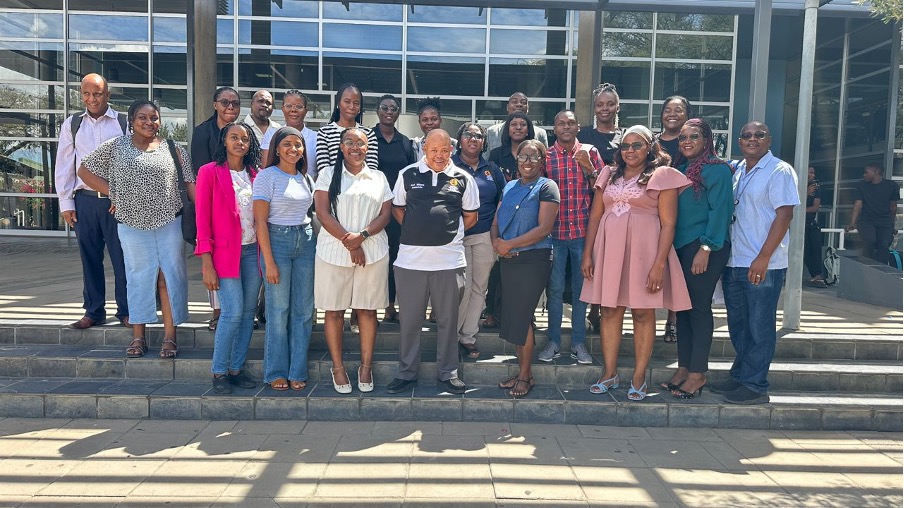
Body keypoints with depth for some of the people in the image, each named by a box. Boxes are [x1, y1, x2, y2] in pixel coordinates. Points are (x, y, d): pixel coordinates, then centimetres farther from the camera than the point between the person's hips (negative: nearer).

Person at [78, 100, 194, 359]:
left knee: (170, 276, 1)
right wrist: (113, 192, 1)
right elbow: (84, 170, 11)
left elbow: (190, 183, 3)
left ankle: (170, 336, 9)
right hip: (132, 223, 1)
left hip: (169, 222, 0)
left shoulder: (173, 150, 6)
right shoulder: (115, 147, 6)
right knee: (139, 276, 8)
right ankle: (138, 336, 17)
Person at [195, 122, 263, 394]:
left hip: (253, 251, 5)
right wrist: (206, 263, -11)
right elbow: (202, 219, -6)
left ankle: (236, 368, 19)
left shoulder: (256, 174, 10)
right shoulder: (210, 172, -3)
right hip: (225, 252, -5)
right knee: (233, 312, -10)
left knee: (249, 312, 6)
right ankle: (218, 372, 7)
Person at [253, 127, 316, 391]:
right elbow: (260, 221, -9)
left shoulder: (306, 179, 13)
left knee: (304, 310, 5)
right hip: (277, 240, -5)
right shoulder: (266, 176, -4)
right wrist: (269, 262, -13)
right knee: (278, 310, -1)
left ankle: (297, 371, 16)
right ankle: (276, 372, 13)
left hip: (306, 241, 5)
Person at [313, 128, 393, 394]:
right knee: (334, 311, 3)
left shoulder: (379, 178, 12)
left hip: (372, 253, 1)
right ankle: (337, 367, 16)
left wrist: (361, 236, -13)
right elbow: (323, 213, -4)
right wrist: (348, 242, -11)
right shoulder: (329, 175, 6)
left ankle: (366, 366, 17)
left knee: (368, 310, 5)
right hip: (334, 252, -1)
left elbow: (385, 215, 4)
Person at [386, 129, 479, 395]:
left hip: (449, 259, 0)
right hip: (411, 258, 0)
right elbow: (397, 209, 13)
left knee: (448, 319, 9)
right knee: (409, 319, 8)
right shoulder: (407, 175, 5)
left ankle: (448, 373, 22)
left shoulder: (463, 179, 4)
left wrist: (449, 234, 5)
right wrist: (417, 232, 4)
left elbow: (471, 216, 11)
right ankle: (407, 373, 22)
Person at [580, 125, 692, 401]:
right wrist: (587, 254, 6)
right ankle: (610, 373, 18)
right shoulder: (609, 175, 13)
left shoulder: (662, 176, -1)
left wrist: (659, 264, -14)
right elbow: (595, 216, 12)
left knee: (643, 313, 2)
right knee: (609, 310, 6)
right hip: (609, 249, 4)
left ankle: (639, 377, 13)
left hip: (644, 250, -4)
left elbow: (668, 224, -6)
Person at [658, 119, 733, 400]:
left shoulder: (717, 169, -6)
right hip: (681, 247, 7)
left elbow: (720, 210, -13)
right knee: (682, 307, 9)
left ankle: (698, 373, 7)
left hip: (704, 248, -7)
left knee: (699, 308, -2)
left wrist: (705, 248, -18)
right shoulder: (681, 170, 16)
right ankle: (684, 367, 18)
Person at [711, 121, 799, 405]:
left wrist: (763, 258, -18)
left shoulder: (780, 171, -6)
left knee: (759, 328, 1)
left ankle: (755, 386, 10)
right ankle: (739, 377, 27)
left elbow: (784, 215, -13)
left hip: (763, 265, -7)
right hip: (734, 262, 7)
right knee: (737, 324, 14)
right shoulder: (736, 171, 14)